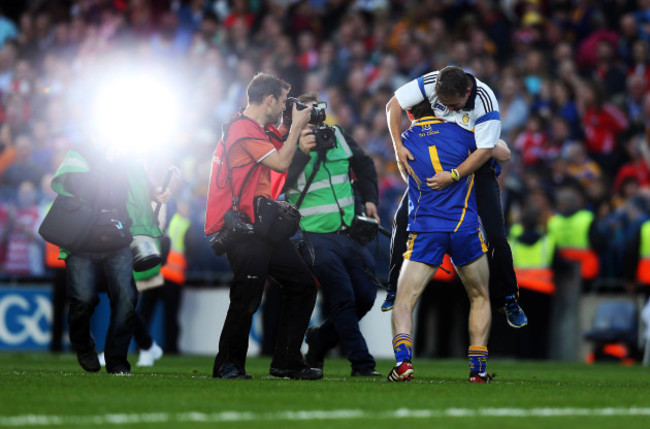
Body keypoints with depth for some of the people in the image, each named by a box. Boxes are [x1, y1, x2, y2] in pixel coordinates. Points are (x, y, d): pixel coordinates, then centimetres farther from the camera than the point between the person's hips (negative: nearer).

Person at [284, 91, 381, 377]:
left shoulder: (338, 137, 9)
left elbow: (365, 166, 25)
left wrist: (370, 199, 17)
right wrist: (301, 152, -27)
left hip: (350, 233, 6)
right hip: (317, 237, -6)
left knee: (365, 297, 6)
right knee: (343, 300, -12)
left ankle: (320, 340, 25)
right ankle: (361, 362, -6)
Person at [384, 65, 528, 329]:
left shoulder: (485, 101, -31)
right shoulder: (430, 83, -23)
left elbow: (484, 151, -29)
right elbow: (393, 104, -13)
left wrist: (452, 176, -36)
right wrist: (398, 146, -20)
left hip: (475, 165, -3)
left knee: (496, 234, -12)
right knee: (402, 218, -6)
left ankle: (507, 299, 5)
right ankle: (395, 289, 8)